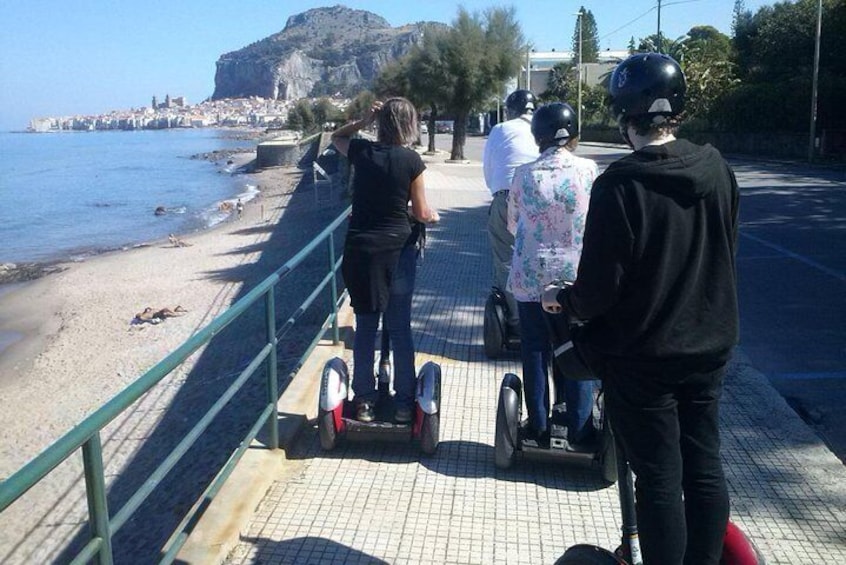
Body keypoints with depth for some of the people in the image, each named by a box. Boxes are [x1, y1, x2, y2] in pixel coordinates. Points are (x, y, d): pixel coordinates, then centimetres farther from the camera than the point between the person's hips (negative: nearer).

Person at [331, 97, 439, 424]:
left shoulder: (361, 151, -1)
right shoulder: (411, 160, -7)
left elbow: (336, 137, 23)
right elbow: (421, 213, -1)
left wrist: (364, 121, 11)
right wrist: (434, 216, 20)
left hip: (360, 250, 2)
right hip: (398, 249, -2)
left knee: (365, 328, 11)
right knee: (400, 329, 8)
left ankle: (364, 402, 18)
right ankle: (404, 403, 15)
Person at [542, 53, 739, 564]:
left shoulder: (619, 185, -21)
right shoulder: (716, 168, -4)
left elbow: (599, 289, -19)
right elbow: (725, 254, 8)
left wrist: (563, 299, 1)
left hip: (642, 356, -5)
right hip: (710, 346, 6)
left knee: (660, 479, 7)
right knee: (705, 466, 18)